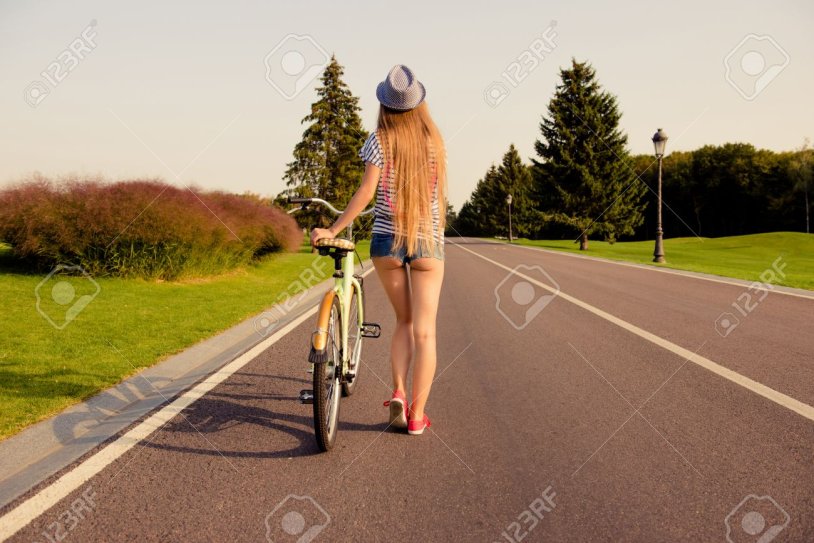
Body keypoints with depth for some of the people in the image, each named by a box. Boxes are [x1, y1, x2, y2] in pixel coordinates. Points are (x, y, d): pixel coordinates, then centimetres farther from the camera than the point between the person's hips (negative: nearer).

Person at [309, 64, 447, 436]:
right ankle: (417, 415, 1)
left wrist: (334, 230, -10)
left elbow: (366, 192, -12)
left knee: (404, 322, 17)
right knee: (425, 331, 2)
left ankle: (398, 394, -1)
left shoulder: (380, 141, -4)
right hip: (429, 241, 0)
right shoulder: (434, 141, 3)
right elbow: (439, 194, 9)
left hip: (387, 240, 0)